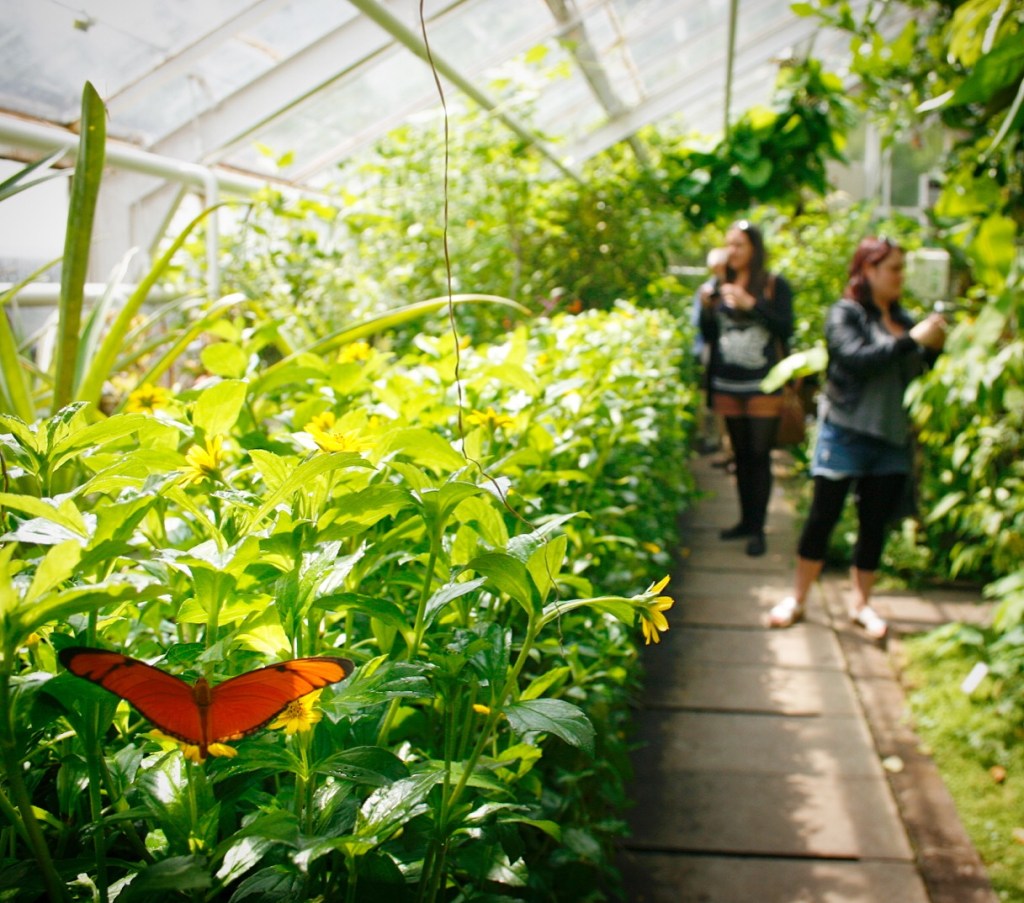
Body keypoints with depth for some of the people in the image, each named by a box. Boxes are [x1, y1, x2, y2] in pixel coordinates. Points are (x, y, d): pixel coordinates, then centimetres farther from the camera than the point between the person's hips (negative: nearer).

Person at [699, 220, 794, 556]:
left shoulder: (775, 285, -2)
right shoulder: (720, 285, 10)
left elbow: (786, 328, -11)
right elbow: (708, 336, 11)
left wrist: (751, 304, -17)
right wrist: (706, 307, -7)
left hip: (763, 386, -4)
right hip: (727, 386, 4)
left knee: (759, 456, -4)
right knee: (741, 455, 11)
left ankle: (758, 528, 2)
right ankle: (746, 520, 21)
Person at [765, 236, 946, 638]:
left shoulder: (902, 319, 8)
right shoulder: (845, 314, -6)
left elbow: (917, 373, 11)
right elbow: (858, 359, -22)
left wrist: (934, 348, -6)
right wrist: (912, 340, -19)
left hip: (892, 438, 5)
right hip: (846, 433, -5)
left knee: (875, 522, 11)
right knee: (823, 516, 3)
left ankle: (862, 603, 24)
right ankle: (796, 599, 16)